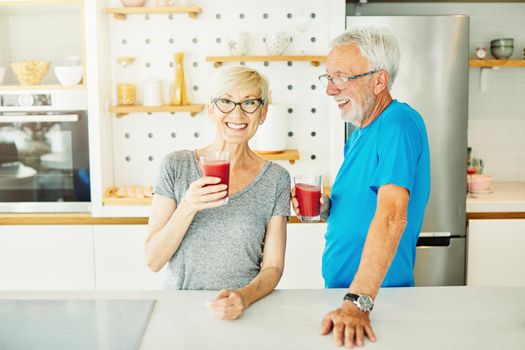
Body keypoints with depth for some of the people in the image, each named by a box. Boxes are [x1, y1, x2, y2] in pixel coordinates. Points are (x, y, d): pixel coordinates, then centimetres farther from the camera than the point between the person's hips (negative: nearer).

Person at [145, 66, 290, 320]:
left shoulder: (276, 179, 2)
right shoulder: (176, 166, 1)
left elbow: (273, 267, 2)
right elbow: (153, 260, -1)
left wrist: (244, 297, -18)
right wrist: (187, 208, -16)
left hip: (244, 313, 0)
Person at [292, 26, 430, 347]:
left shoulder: (399, 123, -20)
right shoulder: (359, 134, 8)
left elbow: (392, 215, -31)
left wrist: (358, 302, -37)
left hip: (379, 298, -8)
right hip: (341, 288, 8)